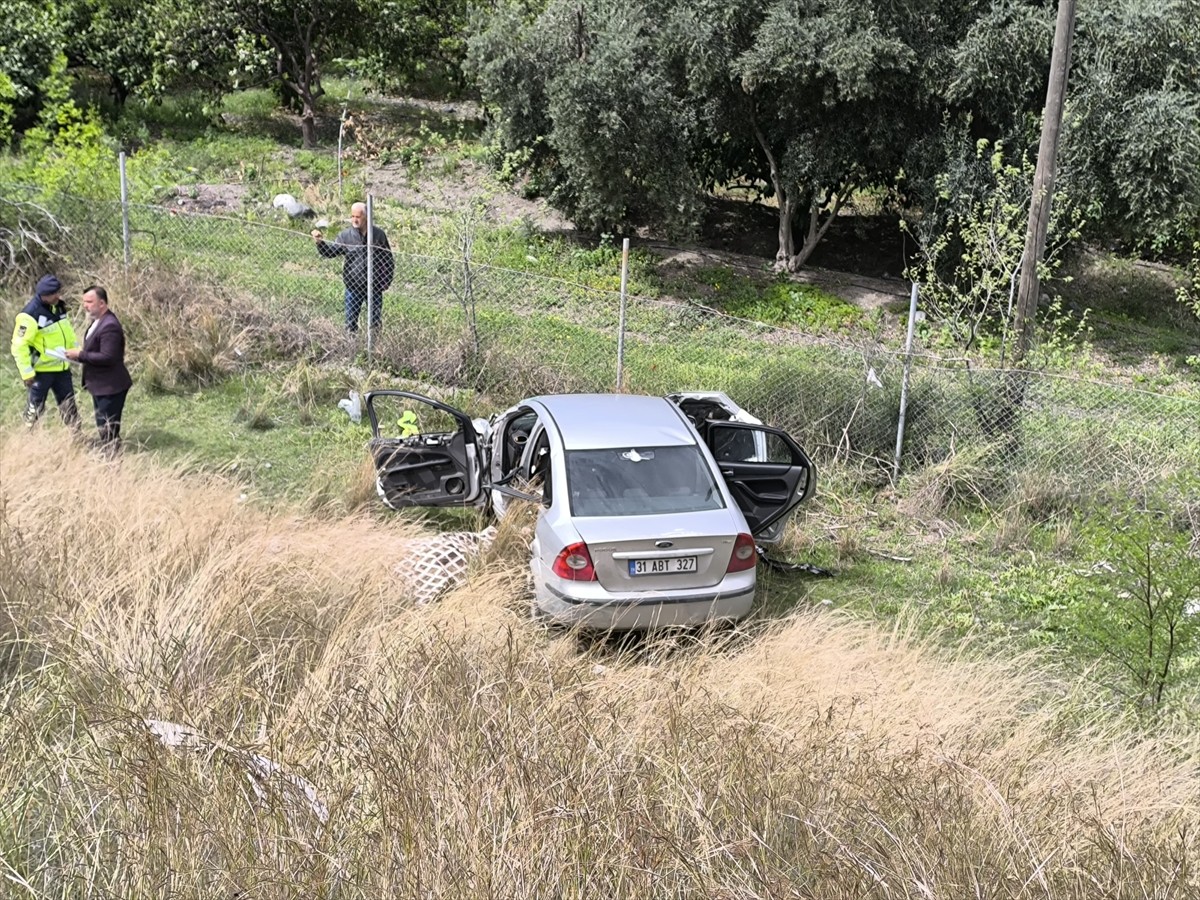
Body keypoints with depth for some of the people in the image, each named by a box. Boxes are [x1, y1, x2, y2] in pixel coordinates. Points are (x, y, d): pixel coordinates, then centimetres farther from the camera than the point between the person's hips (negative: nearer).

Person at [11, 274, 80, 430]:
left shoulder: (58, 307, 2)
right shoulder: (30, 315, -23)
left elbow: (67, 332, 17)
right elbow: (19, 345, -22)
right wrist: (26, 372, -22)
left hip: (61, 367, 7)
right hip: (41, 369, -7)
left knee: (68, 404, 14)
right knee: (36, 406, 7)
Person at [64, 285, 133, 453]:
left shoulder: (110, 326, -23)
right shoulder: (97, 321, 10)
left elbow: (107, 357, -28)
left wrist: (80, 355, -21)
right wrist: (80, 355, 6)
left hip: (110, 387, -10)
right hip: (100, 385, 10)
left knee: (109, 431, -2)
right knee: (102, 427, 20)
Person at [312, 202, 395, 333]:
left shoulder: (378, 234, -1)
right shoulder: (346, 235, -2)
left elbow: (388, 259, 6)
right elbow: (330, 251, -6)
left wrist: (387, 280, 3)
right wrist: (320, 242, -24)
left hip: (374, 286, 0)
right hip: (353, 286, 0)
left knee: (375, 321, 9)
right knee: (350, 322, 5)